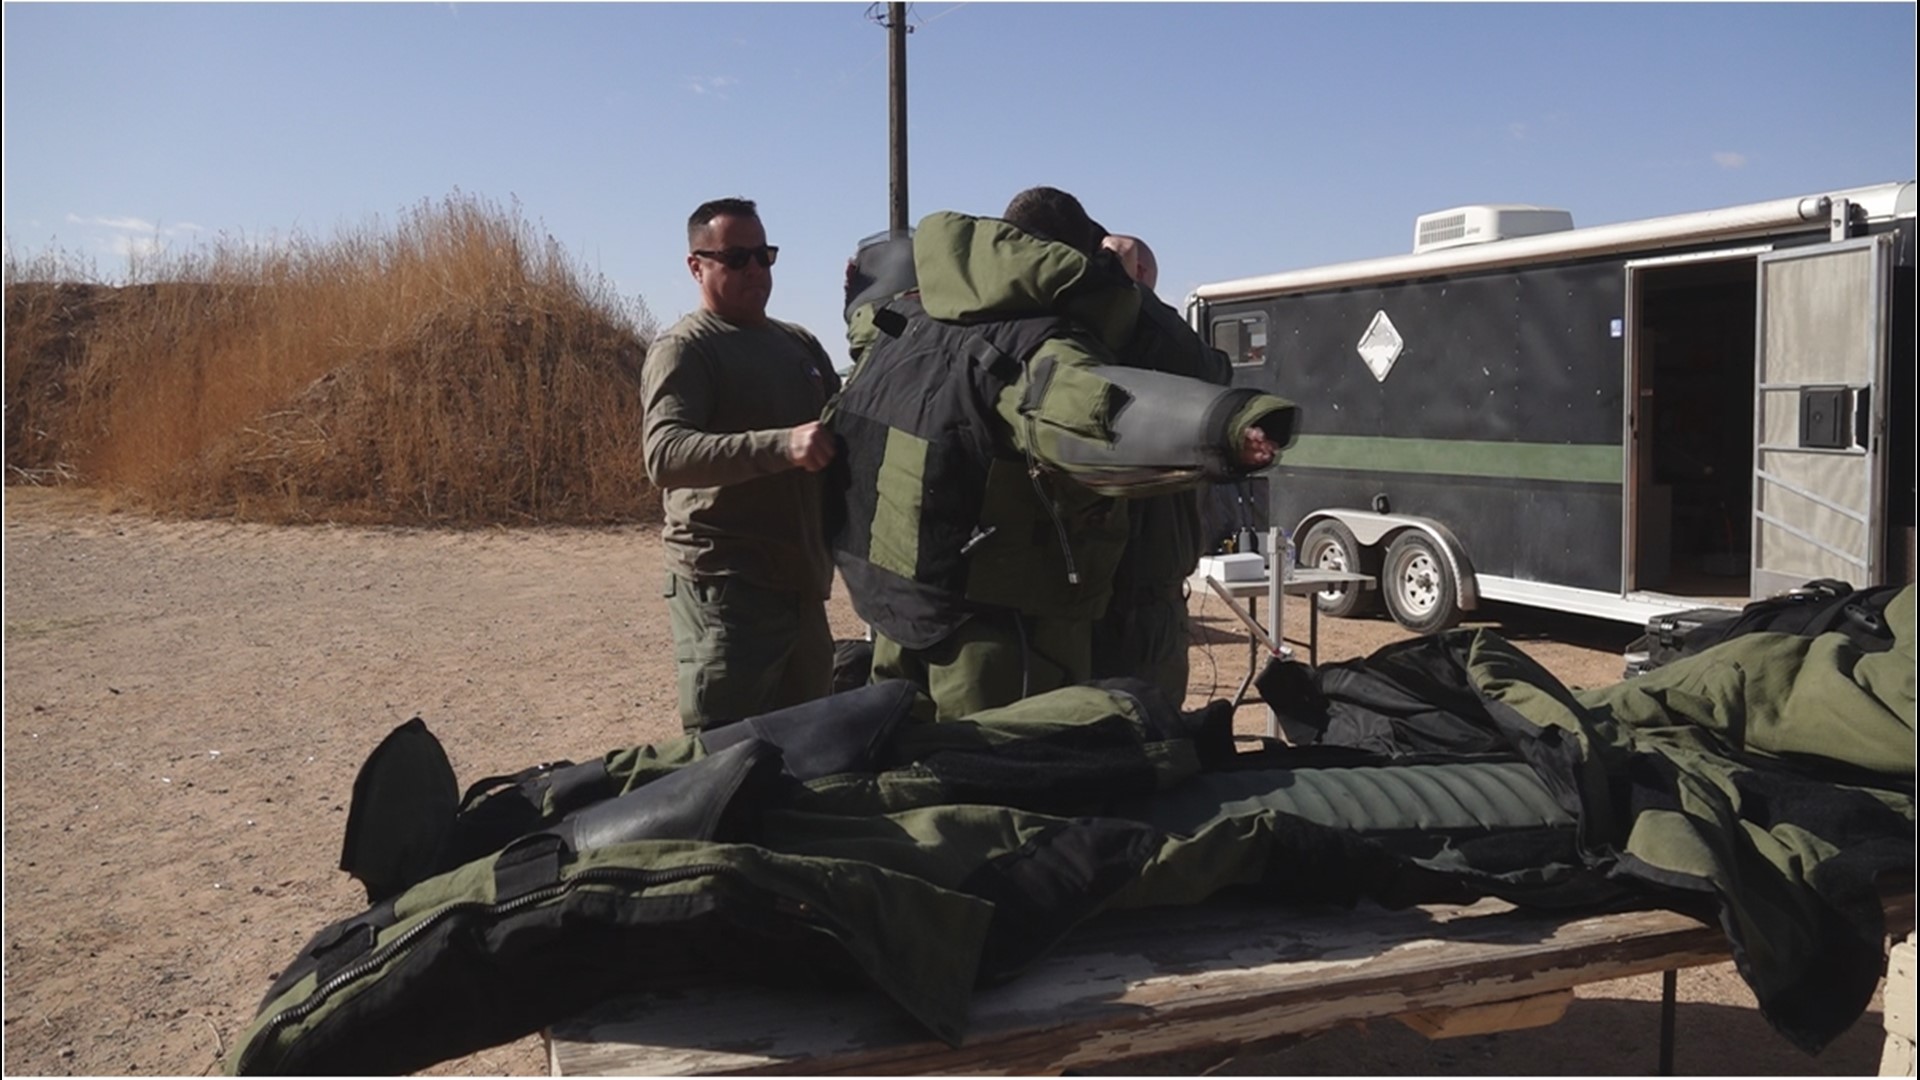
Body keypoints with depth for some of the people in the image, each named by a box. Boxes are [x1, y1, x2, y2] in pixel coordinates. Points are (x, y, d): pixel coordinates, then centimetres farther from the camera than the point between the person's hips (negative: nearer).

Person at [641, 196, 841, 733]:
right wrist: (782, 445, -36)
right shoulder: (684, 349, -7)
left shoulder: (799, 344, 16)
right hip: (724, 591, -7)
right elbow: (664, 454, -23)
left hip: (801, 584, 8)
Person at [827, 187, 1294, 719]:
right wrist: (1228, 426, -58)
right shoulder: (1041, 353, -20)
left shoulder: (899, 315, 6)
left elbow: (870, 266, 31)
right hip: (999, 634, -8)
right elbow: (1100, 408, -44)